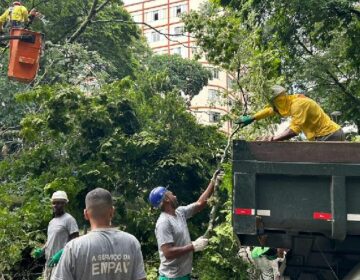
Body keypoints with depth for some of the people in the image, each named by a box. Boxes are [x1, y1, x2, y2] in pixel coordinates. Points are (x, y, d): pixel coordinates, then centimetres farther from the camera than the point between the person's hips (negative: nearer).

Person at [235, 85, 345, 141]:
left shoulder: (298, 104, -20)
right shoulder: (291, 100, 8)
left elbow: (294, 130, -29)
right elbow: (271, 109, 20)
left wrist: (273, 139, -25)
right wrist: (251, 118, 23)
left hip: (329, 135, -9)